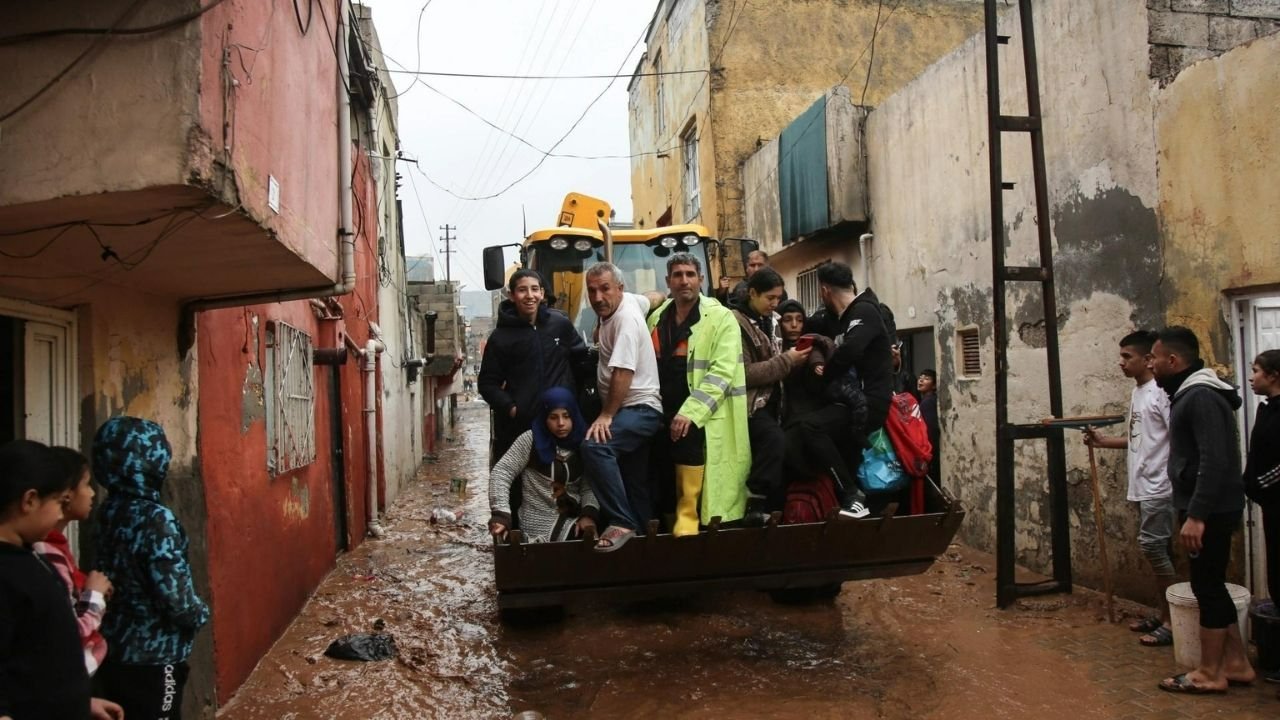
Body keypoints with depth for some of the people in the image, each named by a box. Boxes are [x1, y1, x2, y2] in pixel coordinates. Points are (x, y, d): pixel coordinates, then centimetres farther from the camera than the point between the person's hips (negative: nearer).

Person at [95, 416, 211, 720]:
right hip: (151, 657, -8)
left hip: (114, 649, 8)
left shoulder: (109, 512, 2)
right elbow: (174, 594, -23)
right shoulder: (155, 519, -23)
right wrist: (200, 614, -2)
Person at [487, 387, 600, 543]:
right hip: (539, 524, -4)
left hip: (574, 519, 5)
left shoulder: (582, 443, 5)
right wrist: (501, 514, -18)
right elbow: (501, 473, -7)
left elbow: (588, 487, 2)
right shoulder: (530, 439, -5)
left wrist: (589, 514, -17)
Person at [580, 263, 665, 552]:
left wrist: (606, 415, -24)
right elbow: (653, 299, 31)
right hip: (633, 409, 11)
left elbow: (623, 373, -27)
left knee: (594, 445, -33)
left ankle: (622, 522, -29)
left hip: (640, 408, -11)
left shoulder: (626, 318, -19)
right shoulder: (628, 300, 9)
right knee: (635, 483, 15)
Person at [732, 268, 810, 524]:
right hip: (751, 404, -8)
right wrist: (787, 360, -16)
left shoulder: (774, 321, 11)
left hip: (773, 401, 8)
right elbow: (744, 374, -18)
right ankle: (754, 504, -15)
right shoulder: (736, 323, -11)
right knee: (775, 441, -27)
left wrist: (795, 359, -2)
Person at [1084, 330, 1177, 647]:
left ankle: (1173, 621, 3)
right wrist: (1103, 442, 13)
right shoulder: (1137, 391, 14)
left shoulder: (1161, 393, -16)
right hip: (1143, 486, 9)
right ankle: (1162, 614, 23)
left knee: (1153, 547, -7)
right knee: (1154, 549, 14)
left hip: (1159, 487, -9)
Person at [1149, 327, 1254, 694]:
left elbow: (1215, 461, -25)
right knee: (1212, 585, 15)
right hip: (1205, 509, 10)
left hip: (1210, 511, -10)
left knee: (1206, 586, -2)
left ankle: (1209, 673, 8)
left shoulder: (1202, 396, -19)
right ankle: (1236, 663, 25)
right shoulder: (1189, 394, 13)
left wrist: (1196, 515, -26)